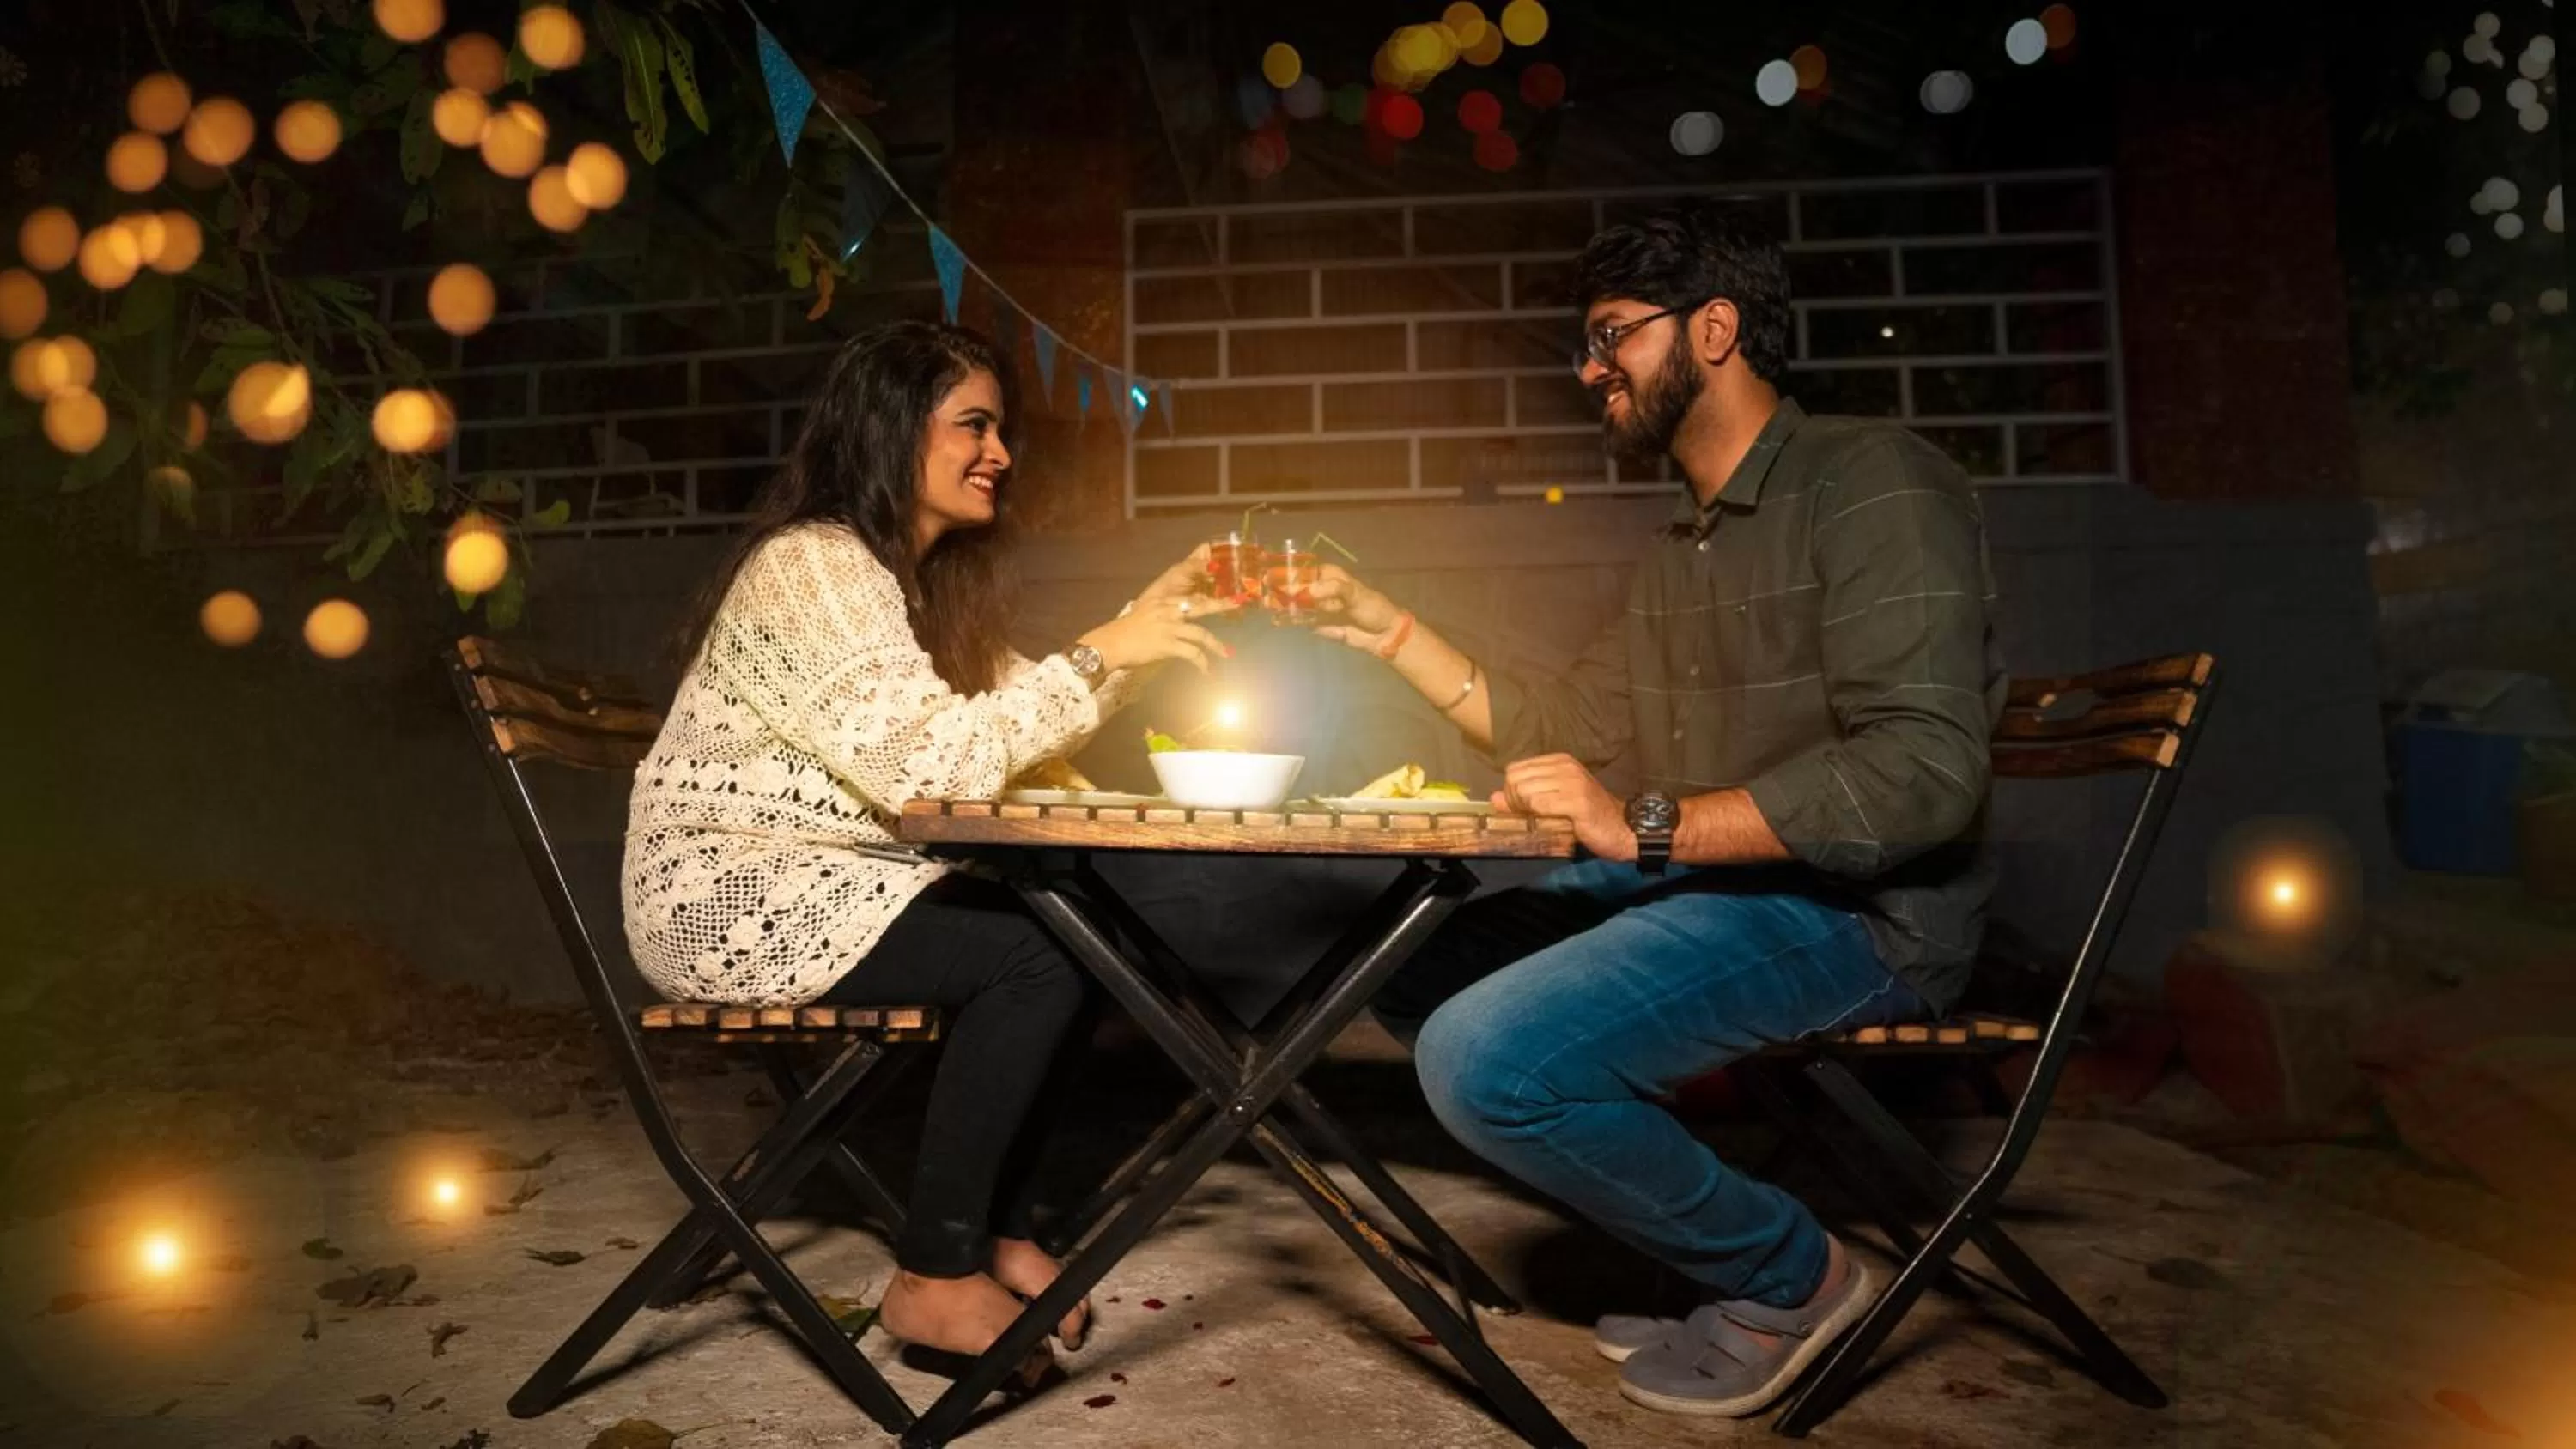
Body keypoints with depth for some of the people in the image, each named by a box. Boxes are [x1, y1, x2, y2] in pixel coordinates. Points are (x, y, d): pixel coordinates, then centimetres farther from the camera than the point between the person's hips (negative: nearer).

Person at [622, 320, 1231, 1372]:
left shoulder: (922, 574, 11)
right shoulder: (813, 566, -19)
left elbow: (1001, 719, 10)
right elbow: (928, 761, -28)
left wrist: (1137, 626, 1)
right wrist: (1102, 654, -24)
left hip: (819, 886, 9)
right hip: (733, 899, -9)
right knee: (1037, 955, -22)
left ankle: (998, 1229, 5)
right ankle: (935, 1277, -8)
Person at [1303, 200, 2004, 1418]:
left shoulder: (1871, 481, -13)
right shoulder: (1682, 546, 16)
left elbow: (1922, 768, -24)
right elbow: (1571, 731, 18)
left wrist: (1648, 828, -27)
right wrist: (1386, 629, 14)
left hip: (1848, 908, -9)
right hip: (1697, 882, 10)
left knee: (1483, 1058, -26)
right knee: (1408, 973, 9)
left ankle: (1788, 1275, 0)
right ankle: (1705, 1232, 8)